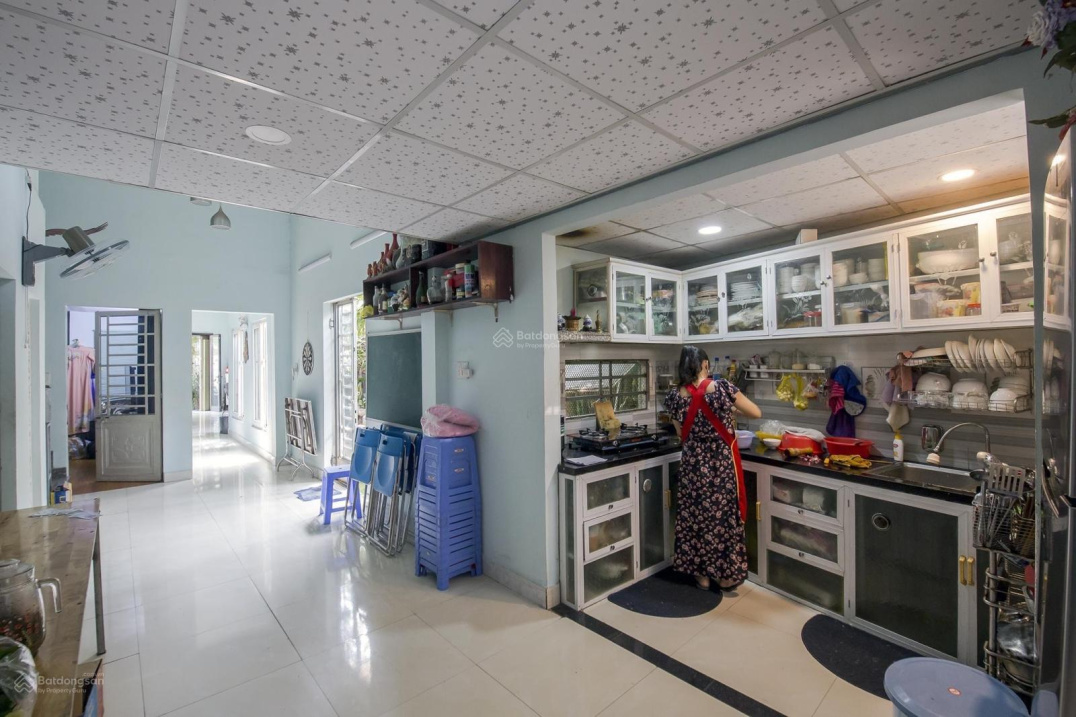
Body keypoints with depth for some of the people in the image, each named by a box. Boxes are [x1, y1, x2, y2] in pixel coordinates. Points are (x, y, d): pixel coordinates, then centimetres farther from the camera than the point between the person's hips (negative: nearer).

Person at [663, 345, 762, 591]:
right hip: (722, 464, -1)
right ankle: (726, 575, 28)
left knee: (695, 514, 15)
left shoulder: (675, 396, -7)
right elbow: (756, 413, -1)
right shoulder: (722, 388, -14)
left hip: (693, 464, 2)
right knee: (724, 515, 14)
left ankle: (702, 574, 27)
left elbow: (682, 434, 5)